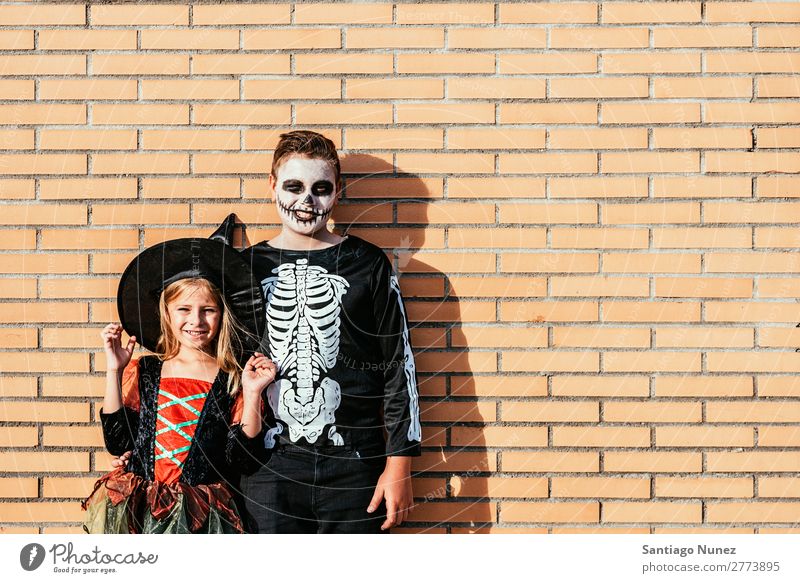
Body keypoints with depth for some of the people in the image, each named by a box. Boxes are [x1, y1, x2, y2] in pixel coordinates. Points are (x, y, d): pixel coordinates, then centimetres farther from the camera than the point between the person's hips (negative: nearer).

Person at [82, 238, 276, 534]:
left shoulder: (232, 380, 4)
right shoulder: (143, 373, 11)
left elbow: (239, 456, 0)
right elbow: (118, 442, 4)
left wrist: (252, 393, -8)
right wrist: (114, 371, 2)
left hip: (201, 513, -3)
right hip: (136, 506, 4)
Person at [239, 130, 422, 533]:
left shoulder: (368, 265, 3)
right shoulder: (246, 268, 7)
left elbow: (400, 367, 3)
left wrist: (399, 465, -2)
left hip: (355, 469, -1)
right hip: (269, 468, 1)